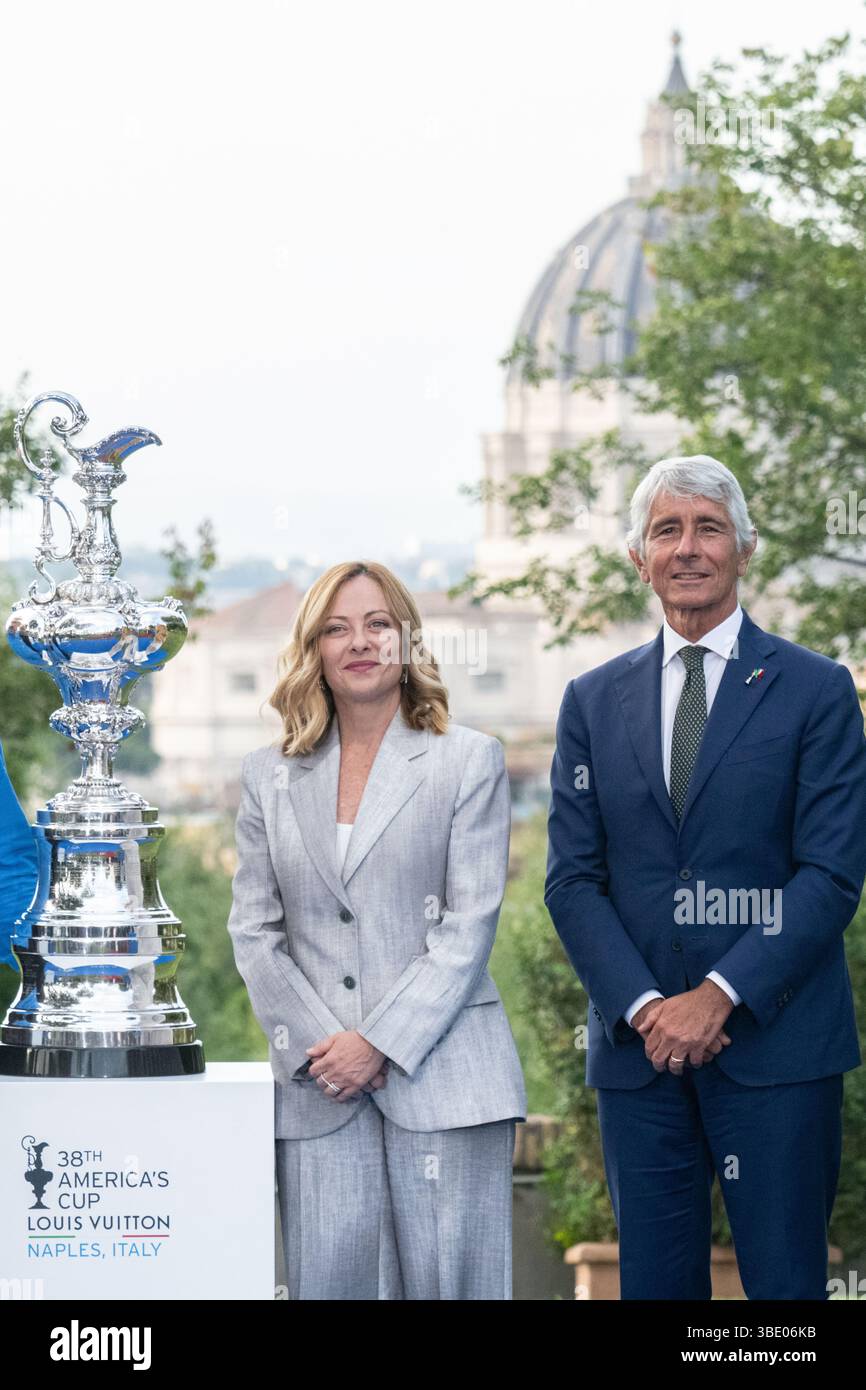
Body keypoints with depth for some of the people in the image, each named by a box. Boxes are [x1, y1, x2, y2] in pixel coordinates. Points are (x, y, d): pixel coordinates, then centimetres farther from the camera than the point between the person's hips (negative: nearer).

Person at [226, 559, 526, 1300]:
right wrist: (316, 1046, -5)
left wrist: (381, 1042, -11)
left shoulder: (470, 760, 5)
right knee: (326, 1282, -3)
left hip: (444, 1078, -2)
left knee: (449, 1281, -4)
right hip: (319, 1089, 2)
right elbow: (254, 932, 10)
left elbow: (471, 922, -3)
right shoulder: (269, 776, 14)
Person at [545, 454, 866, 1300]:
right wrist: (642, 1006, -8)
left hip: (773, 1041, -3)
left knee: (785, 1281, -4)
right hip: (638, 1043, 3)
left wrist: (721, 998, -13)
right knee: (653, 1282, 5)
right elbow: (572, 879, 7)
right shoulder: (593, 701, 12)